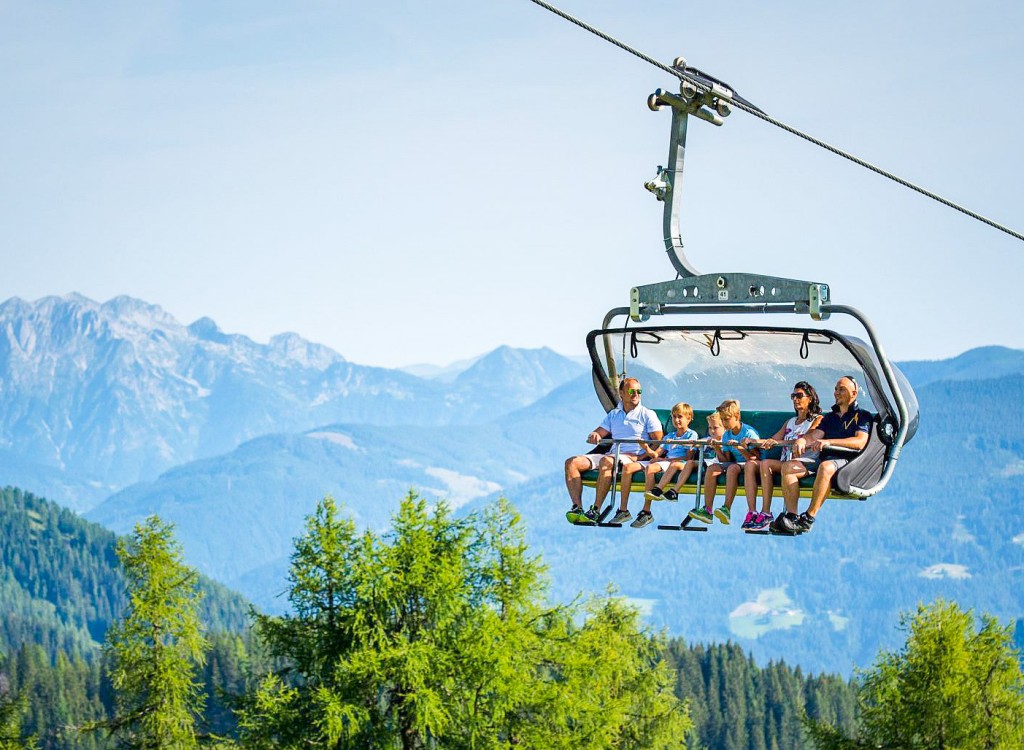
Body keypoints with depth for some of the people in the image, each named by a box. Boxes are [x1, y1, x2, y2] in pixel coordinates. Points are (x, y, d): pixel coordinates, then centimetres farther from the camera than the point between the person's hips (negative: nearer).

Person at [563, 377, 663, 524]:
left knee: (606, 461, -40)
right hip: (611, 455, 6)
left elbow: (658, 443, -1)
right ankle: (577, 508, -27)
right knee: (571, 463, -13)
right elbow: (599, 433, 22)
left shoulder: (647, 414, 8)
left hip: (633, 458, -6)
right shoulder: (614, 414, 24)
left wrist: (638, 457, -14)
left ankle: (596, 511, -40)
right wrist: (594, 436, -4)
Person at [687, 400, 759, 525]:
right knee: (712, 468, -17)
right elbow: (726, 460, 9)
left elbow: (755, 458, -17)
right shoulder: (726, 435, 10)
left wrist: (740, 448, -26)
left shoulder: (749, 433, -11)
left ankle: (727, 509, -44)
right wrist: (717, 450, -8)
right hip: (734, 463, 7)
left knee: (732, 468, -37)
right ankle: (707, 510, -26)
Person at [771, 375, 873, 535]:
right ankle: (791, 516, -29)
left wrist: (829, 442, -20)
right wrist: (802, 440, -13)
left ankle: (809, 518, -40)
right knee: (788, 467, -17)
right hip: (823, 458, 7)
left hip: (845, 460, -7)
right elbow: (815, 435, 13)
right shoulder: (830, 417, 28)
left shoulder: (862, 416, 8)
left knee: (825, 467, -40)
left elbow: (860, 442, -10)